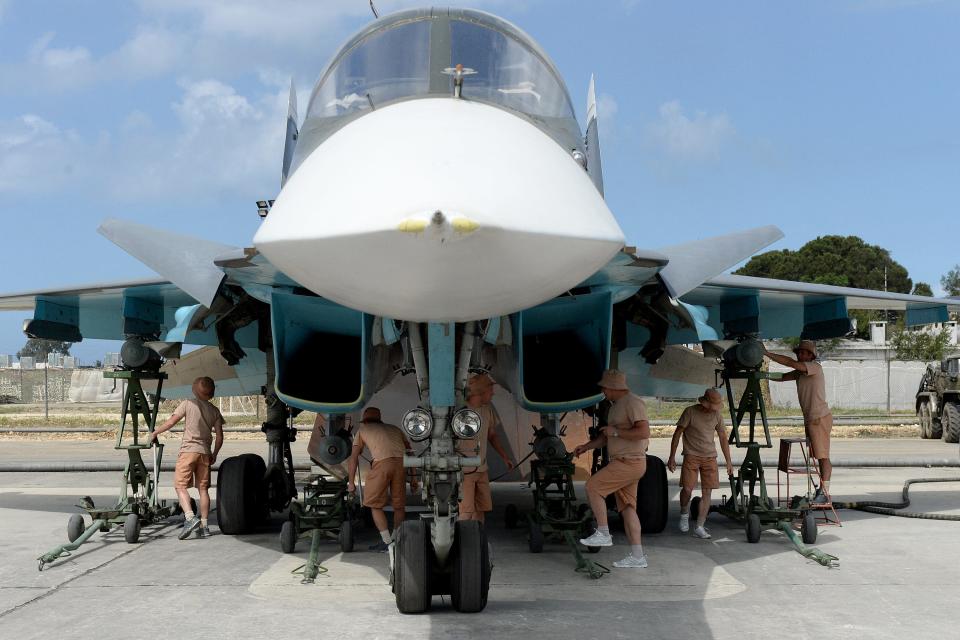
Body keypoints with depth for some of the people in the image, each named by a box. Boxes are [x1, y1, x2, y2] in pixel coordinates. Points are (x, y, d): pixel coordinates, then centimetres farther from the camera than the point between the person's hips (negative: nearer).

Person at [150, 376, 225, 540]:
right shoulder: (214, 411, 10)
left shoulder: (187, 404, -1)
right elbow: (219, 437, 9)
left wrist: (155, 432, 9)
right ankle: (204, 525, 7)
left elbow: (171, 422, -5)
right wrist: (214, 454, 21)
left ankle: (190, 518, -23)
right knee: (203, 488, 8)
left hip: (188, 450, -4)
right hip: (205, 452, 4)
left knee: (180, 485, -4)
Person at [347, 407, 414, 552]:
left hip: (382, 463, -4)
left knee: (375, 504, 7)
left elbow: (354, 458, 19)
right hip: (401, 462, 4)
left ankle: (387, 541, 1)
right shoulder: (394, 429, 33)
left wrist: (351, 483, 24)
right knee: (399, 505, 14)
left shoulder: (362, 430, 24)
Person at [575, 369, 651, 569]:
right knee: (627, 507, 8)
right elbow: (607, 435, 28)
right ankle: (637, 557, 9)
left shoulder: (633, 403, -15)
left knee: (593, 486, -11)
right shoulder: (616, 405, 18)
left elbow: (644, 432, -26)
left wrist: (616, 432, -18)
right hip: (623, 463, 10)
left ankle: (603, 534, -4)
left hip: (630, 462, -10)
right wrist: (586, 447, 21)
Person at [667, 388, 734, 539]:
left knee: (707, 492, -2)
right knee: (687, 488, -13)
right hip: (691, 456, -4)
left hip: (710, 457, 4)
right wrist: (672, 457, -7)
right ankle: (684, 514, 17)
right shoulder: (690, 412, -8)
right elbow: (677, 434, -4)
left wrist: (728, 462, 13)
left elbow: (723, 438, 13)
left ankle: (700, 527, 3)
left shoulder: (717, 415, 5)